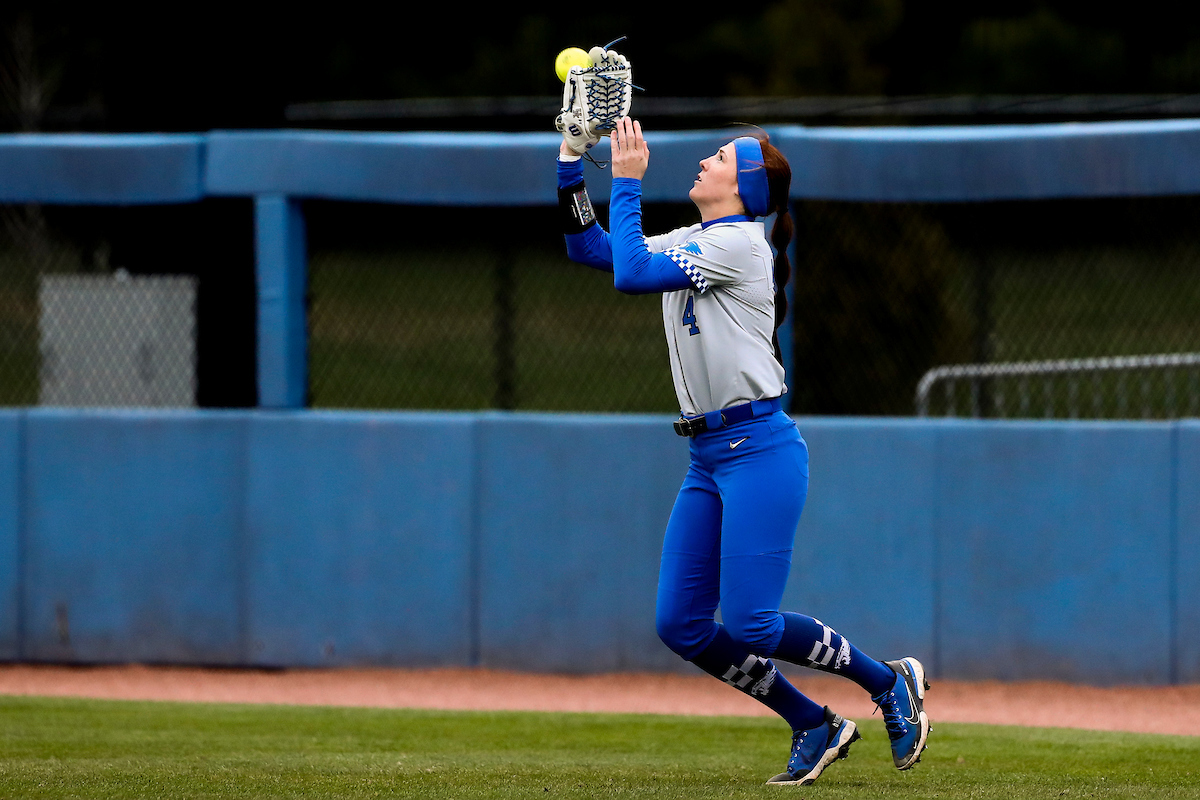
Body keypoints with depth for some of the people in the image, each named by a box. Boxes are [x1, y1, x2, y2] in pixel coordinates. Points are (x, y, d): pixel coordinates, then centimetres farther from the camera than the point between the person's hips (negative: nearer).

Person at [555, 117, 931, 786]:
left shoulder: (738, 243, -11)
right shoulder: (689, 244, 16)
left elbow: (630, 274, -19)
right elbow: (589, 247, 19)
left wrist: (627, 181, -12)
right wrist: (571, 161, 11)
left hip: (760, 450, -9)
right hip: (708, 460, 9)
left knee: (749, 625, -13)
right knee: (681, 625, 2)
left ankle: (890, 682, 7)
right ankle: (815, 726, 13)